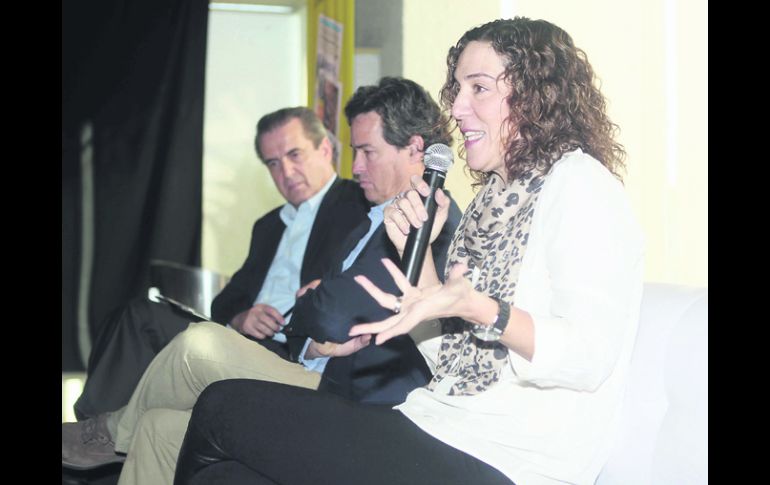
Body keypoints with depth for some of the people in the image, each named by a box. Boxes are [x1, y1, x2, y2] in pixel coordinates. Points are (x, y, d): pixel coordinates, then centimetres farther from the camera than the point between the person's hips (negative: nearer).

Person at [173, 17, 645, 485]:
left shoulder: (579, 184, -8)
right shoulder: (498, 191, 18)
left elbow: (590, 358, -18)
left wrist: (475, 308, -31)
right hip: (440, 430, 8)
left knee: (222, 408, -8)